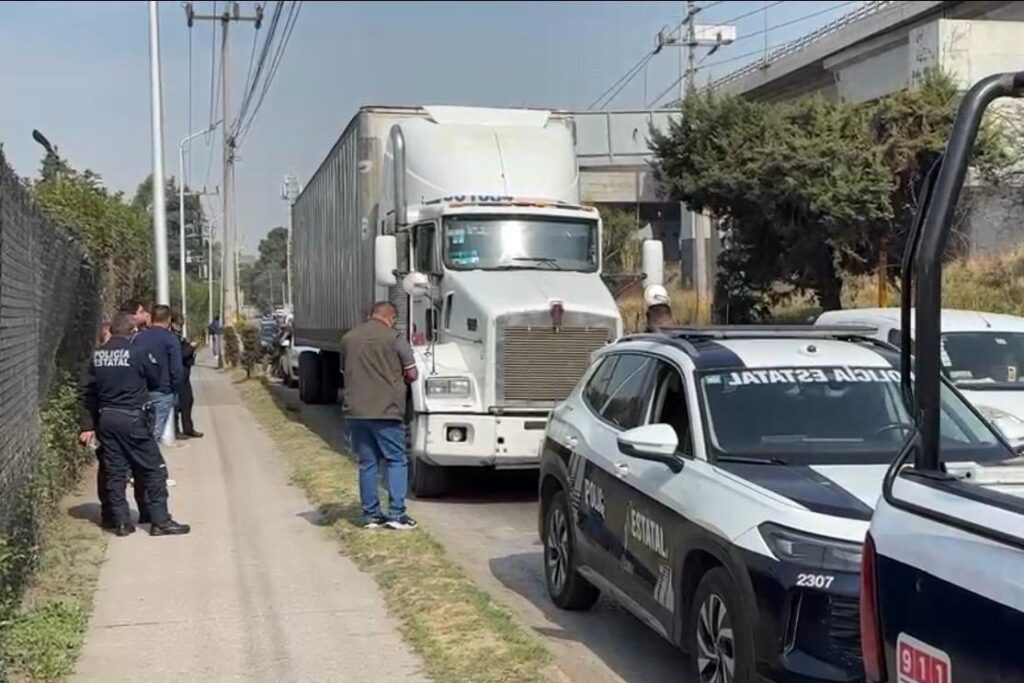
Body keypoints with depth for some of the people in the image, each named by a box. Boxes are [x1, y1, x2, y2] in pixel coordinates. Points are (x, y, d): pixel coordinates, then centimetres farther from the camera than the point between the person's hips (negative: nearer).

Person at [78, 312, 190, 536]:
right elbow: (155, 375, 1)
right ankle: (160, 521, 3)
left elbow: (86, 392, 7)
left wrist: (88, 425, 12)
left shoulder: (98, 355, 5)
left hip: (106, 418, 5)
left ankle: (121, 522, 13)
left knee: (115, 472, 10)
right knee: (153, 469, 3)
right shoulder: (136, 352, -11)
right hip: (133, 418, -5)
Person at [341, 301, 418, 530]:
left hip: (355, 410, 5)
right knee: (397, 460, 4)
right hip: (386, 410, -5)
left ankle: (371, 514, 12)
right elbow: (411, 374, -3)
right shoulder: (394, 338, -6)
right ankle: (396, 514, -2)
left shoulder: (348, 339, 9)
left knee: (366, 463, 10)